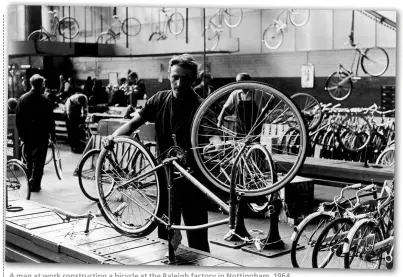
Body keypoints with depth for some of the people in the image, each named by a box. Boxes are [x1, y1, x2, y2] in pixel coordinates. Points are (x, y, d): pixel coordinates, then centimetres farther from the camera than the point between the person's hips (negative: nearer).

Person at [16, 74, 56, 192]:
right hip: (42, 135, -3)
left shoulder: (22, 98, 0)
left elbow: (18, 119, 3)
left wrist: (21, 133, 12)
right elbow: (50, 119, -9)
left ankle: (30, 179, 22)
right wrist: (52, 134, 1)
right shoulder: (45, 100, -11)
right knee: (39, 160, 3)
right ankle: (35, 184, 2)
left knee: (29, 159, 19)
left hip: (27, 135, 4)